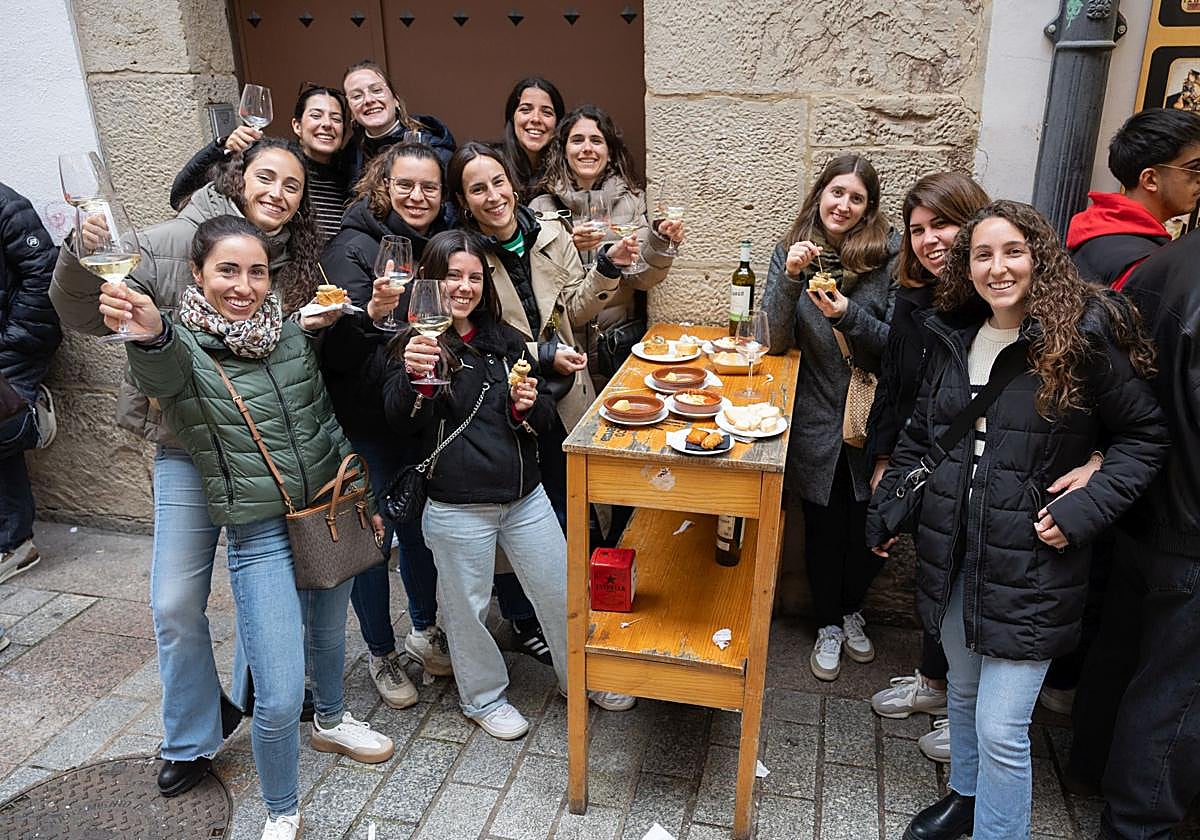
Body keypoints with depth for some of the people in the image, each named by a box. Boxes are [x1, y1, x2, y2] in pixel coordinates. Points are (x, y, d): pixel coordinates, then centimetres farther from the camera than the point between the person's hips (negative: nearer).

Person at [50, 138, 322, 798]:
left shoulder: (303, 265, 1)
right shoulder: (172, 244, -9)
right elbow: (87, 316, -8)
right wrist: (80, 260, -25)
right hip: (190, 450, -2)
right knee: (176, 603, 3)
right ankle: (191, 738, 25)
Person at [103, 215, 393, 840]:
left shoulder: (292, 332, 2)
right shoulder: (182, 348, -11)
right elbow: (159, 372, -37)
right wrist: (149, 334, -60)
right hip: (259, 533, -5)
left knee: (328, 631, 26)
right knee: (280, 699, -7)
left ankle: (332, 720, 57)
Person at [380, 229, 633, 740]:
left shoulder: (506, 340, 8)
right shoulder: (413, 344, -5)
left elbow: (546, 420, 11)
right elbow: (399, 419, -22)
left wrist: (529, 407, -12)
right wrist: (414, 376, -43)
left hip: (524, 496, 4)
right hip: (456, 505, -4)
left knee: (561, 591, 14)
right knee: (468, 605, 12)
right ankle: (483, 697, 37)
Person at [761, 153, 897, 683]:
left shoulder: (886, 258, -6)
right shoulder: (792, 252, -2)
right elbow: (775, 342, -8)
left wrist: (849, 316, -24)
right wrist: (790, 278, -23)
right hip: (816, 418, 0)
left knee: (870, 525, 12)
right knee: (824, 525, 11)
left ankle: (851, 613, 41)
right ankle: (828, 626, 34)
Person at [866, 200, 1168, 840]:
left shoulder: (1084, 334, -11)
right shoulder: (953, 337, 5)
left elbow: (1145, 437, -5)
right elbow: (919, 433, 15)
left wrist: (1084, 509, -16)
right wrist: (884, 509, 14)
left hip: (1029, 563, -5)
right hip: (953, 551, 6)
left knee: (1001, 729, -3)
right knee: (964, 687, 23)